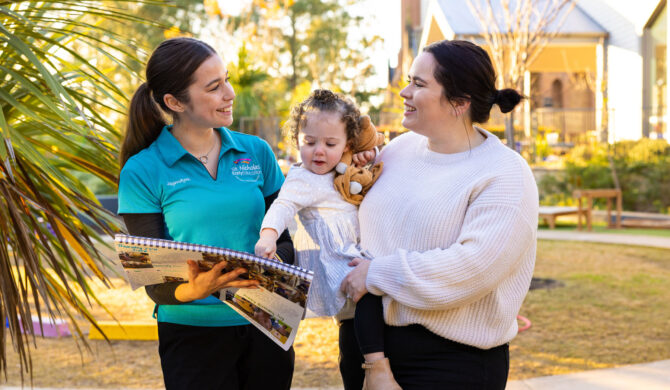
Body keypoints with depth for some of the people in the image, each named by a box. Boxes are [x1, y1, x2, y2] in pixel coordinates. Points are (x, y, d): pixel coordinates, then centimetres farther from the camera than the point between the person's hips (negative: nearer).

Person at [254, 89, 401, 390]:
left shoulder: (344, 172, 16)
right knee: (369, 287, -32)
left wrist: (367, 161, 10)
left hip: (352, 254, 10)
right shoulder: (303, 179, -8)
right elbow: (282, 206, -23)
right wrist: (268, 234, -43)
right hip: (329, 260, -10)